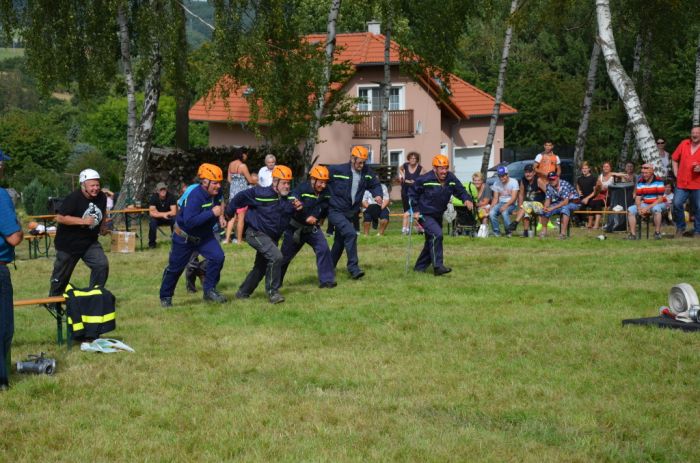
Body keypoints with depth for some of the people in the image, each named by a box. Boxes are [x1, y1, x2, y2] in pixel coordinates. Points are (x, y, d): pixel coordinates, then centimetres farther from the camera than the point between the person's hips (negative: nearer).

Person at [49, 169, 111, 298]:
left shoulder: (101, 197, -2)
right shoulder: (73, 198, -22)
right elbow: (59, 218, -28)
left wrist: (103, 226, 9)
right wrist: (83, 221, -31)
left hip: (90, 242, 5)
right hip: (68, 243, -5)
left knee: (102, 265, -13)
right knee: (61, 276, 7)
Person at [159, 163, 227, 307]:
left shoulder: (216, 193, -11)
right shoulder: (194, 196, -33)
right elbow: (189, 221, -43)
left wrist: (219, 214, 0)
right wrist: (212, 213, -41)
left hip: (204, 235, 6)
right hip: (184, 236, -6)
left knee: (217, 257, -15)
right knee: (175, 267, 6)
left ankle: (209, 290, -1)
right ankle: (165, 297, 27)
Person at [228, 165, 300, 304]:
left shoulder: (288, 198, -4)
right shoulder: (260, 193, -19)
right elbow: (240, 198, -7)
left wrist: (298, 207, -26)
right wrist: (229, 212, 3)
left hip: (272, 237, 7)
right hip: (256, 233, -7)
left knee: (261, 267, 18)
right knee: (276, 256, -26)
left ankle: (242, 293, 36)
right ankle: (272, 292, -16)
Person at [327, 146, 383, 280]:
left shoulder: (366, 172, -1)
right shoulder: (337, 170, -15)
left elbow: (375, 184, 13)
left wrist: (377, 195, -7)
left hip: (351, 213, 7)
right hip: (335, 211, -7)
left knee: (340, 242, 17)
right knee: (350, 233, -25)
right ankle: (353, 268, -22)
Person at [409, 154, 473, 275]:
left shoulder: (451, 179, -4)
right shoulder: (425, 180, -17)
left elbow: (461, 191, 4)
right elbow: (412, 193, -5)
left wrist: (467, 199, -18)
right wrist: (415, 210, -9)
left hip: (438, 215, 7)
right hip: (425, 215, -7)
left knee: (431, 242, 14)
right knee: (436, 234, -26)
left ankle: (420, 267, 30)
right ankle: (438, 267, -26)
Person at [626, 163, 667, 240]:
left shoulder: (658, 181, -13)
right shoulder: (641, 182, 3)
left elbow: (660, 199, -17)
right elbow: (638, 198, 2)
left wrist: (648, 208, -25)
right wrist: (639, 208, -20)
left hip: (658, 204, -5)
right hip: (645, 204, 5)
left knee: (656, 209, -40)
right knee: (631, 210, -16)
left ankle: (657, 233, -26)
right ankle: (633, 234, -16)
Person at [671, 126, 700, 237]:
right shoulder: (684, 144, 6)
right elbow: (674, 159, 15)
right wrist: (676, 173, 8)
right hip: (682, 183, 2)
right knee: (677, 204, -6)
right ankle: (680, 228, 13)